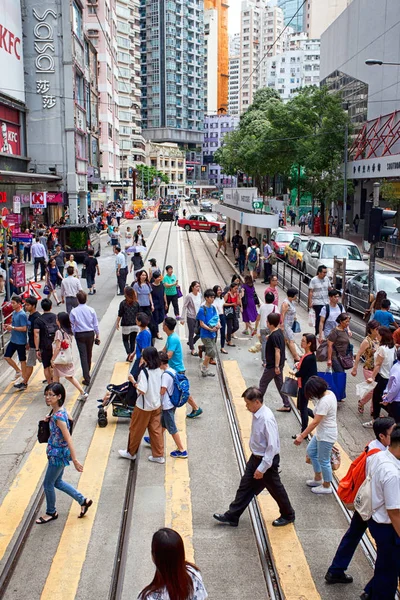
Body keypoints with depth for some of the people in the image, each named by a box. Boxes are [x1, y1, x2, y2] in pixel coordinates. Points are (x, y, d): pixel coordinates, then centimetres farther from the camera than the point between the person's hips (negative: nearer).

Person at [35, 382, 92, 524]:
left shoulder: (58, 416, -28)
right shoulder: (57, 410, -2)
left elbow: (69, 439, -27)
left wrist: (75, 460, -25)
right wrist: (49, 419, -2)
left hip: (58, 454, -9)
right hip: (57, 453, 9)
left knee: (48, 484, 11)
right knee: (57, 482, 22)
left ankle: (51, 513, 34)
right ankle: (83, 501, 32)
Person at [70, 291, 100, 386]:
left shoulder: (74, 311, -10)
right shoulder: (91, 310, -5)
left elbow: (72, 325, -4)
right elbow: (95, 324, 1)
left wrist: (74, 335, 10)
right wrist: (97, 335, 11)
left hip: (80, 335, -2)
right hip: (90, 334, 2)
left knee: (83, 356, -1)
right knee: (89, 354, 18)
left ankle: (87, 378, -5)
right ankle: (88, 372, 37)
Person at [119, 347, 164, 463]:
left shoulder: (144, 371, -23)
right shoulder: (159, 370, -3)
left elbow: (142, 390, -28)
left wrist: (133, 381, -15)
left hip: (144, 406, -6)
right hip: (156, 405, 6)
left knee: (136, 430, 13)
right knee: (156, 430, 13)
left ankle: (131, 452, 30)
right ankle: (158, 455, 18)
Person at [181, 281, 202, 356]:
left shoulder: (200, 295, 0)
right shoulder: (189, 296, -16)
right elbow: (184, 307, -11)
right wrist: (182, 319, -12)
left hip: (198, 317, 6)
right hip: (191, 317, -5)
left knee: (200, 332, 8)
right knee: (191, 333, 7)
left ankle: (191, 343, 34)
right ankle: (192, 350, 21)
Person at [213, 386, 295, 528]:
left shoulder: (266, 419, -30)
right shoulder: (256, 414, -4)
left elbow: (272, 446, -28)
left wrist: (262, 468, -23)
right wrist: (257, 463, 18)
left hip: (268, 460, -8)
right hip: (255, 457, 8)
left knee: (275, 489, 13)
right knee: (245, 486, 16)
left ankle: (288, 516, 37)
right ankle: (232, 516, 28)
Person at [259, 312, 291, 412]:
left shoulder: (274, 336, -24)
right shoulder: (279, 331, 4)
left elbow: (277, 351, -25)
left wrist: (276, 366, -23)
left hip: (272, 365, -9)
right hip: (278, 364, 9)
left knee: (263, 383, 7)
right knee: (280, 384, 15)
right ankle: (287, 405, 19)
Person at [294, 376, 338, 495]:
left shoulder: (324, 402, -29)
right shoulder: (329, 393, -1)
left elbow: (315, 422, -28)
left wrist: (302, 436, -24)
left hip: (326, 436, -10)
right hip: (321, 433, 10)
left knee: (323, 460, 7)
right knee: (311, 452, 23)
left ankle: (326, 486, 26)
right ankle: (318, 478, 38)